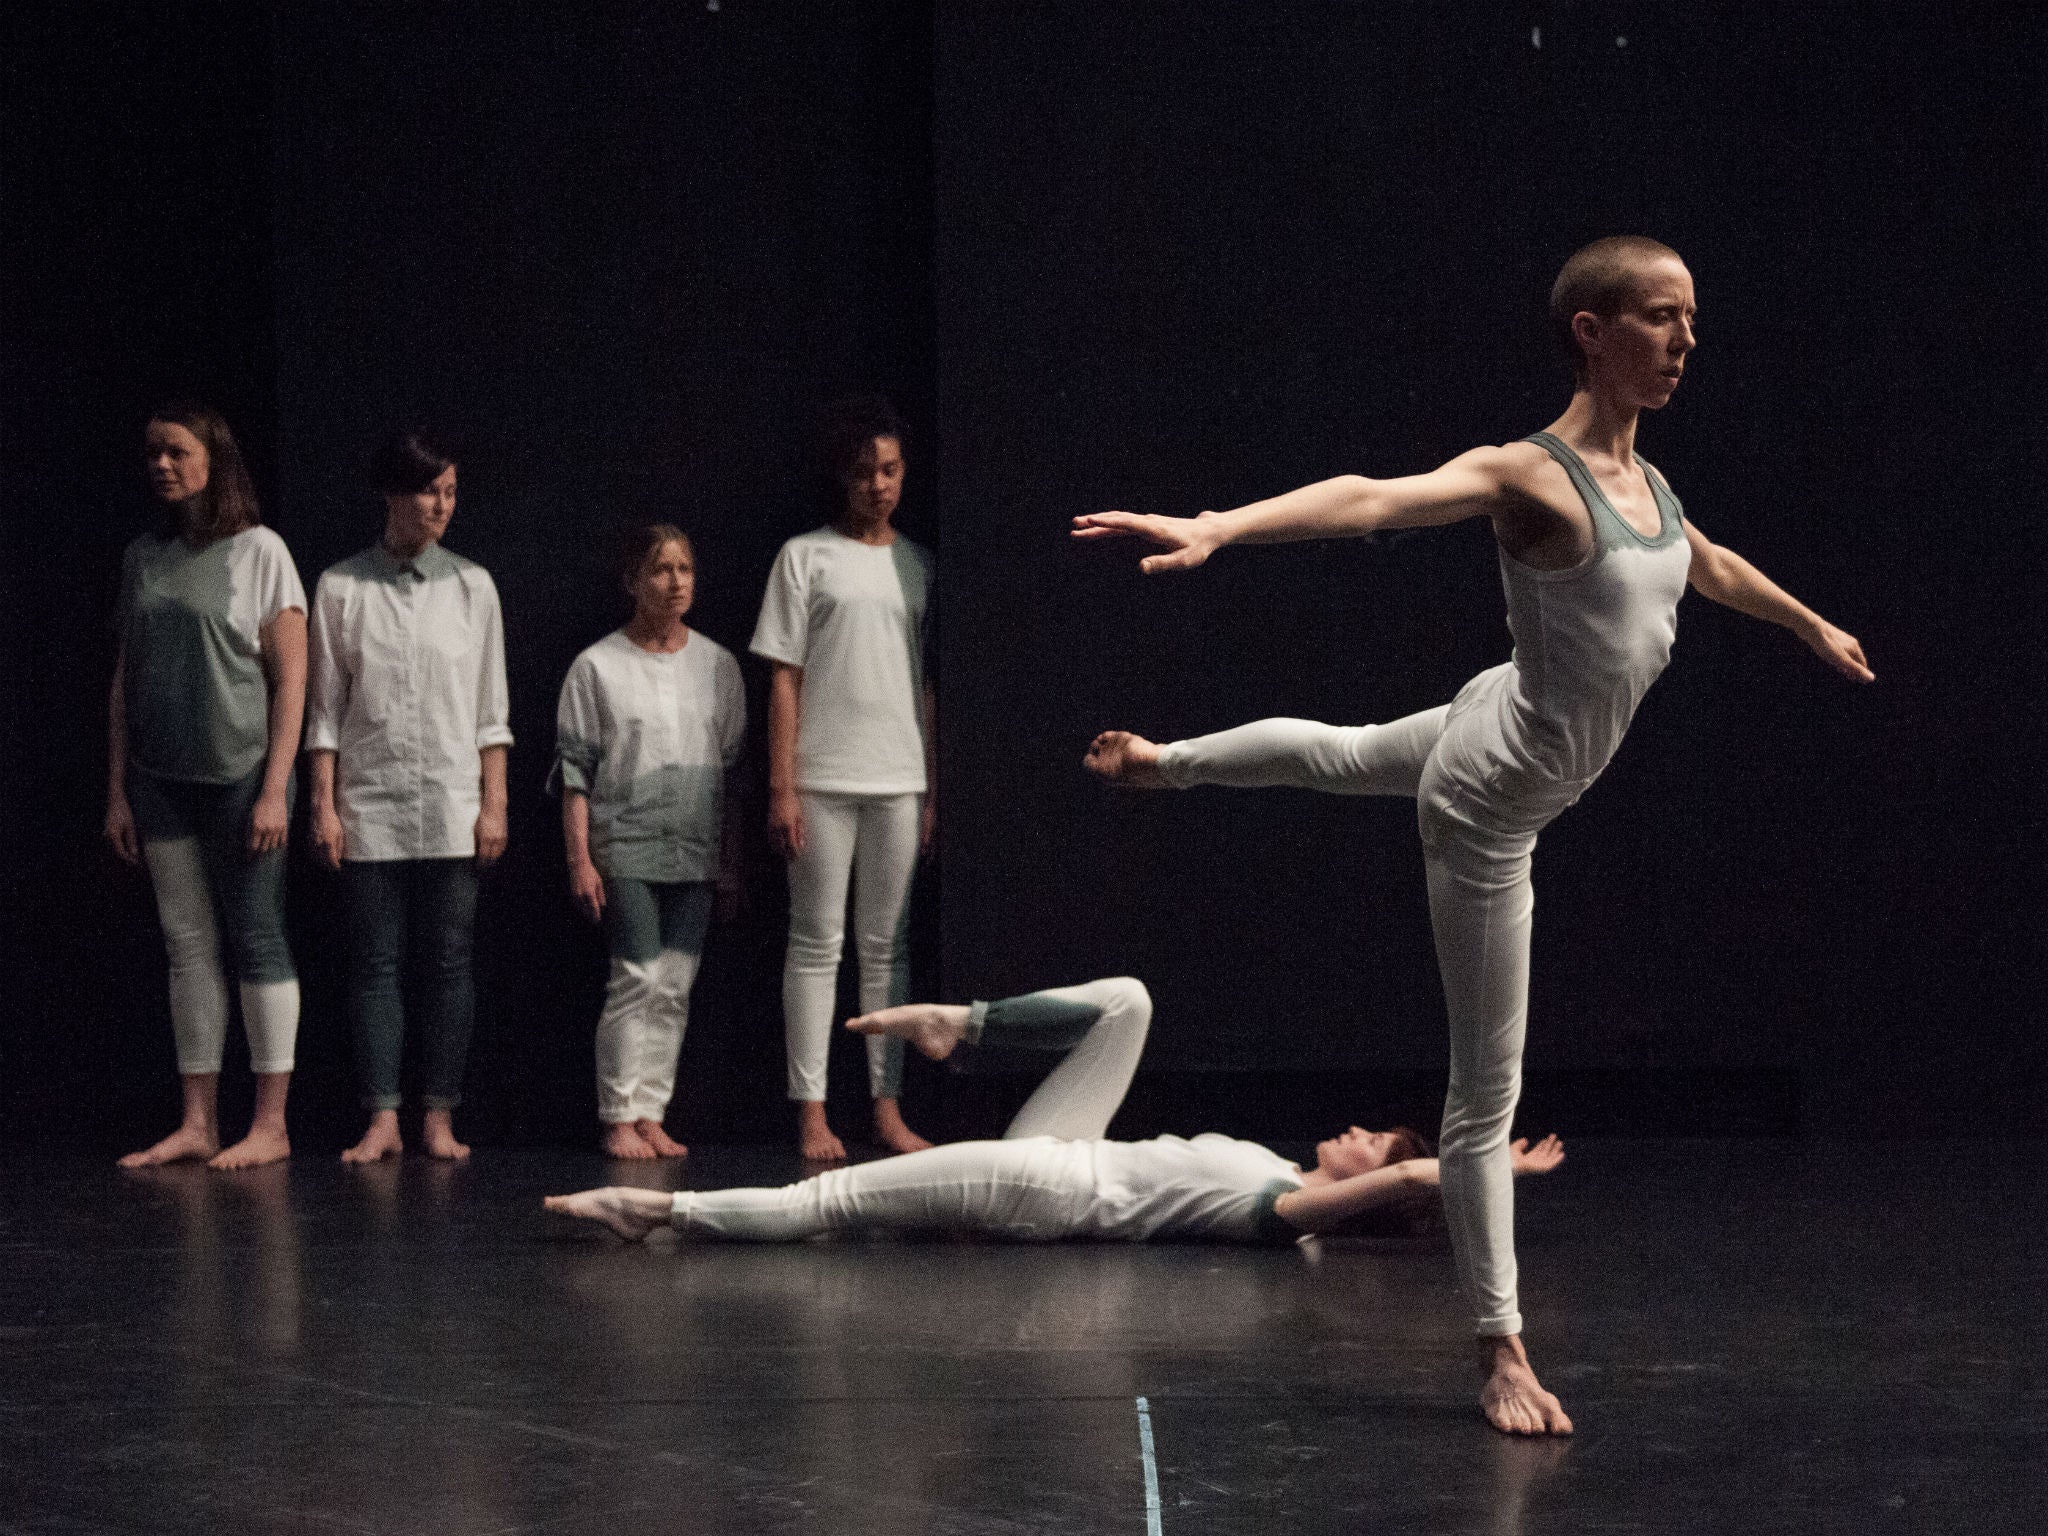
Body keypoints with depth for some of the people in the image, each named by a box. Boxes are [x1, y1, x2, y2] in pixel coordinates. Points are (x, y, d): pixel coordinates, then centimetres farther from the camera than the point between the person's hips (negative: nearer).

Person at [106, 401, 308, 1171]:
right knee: (187, 944, 6)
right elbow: (123, 682, 13)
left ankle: (270, 1124, 1)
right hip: (161, 781, 5)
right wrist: (117, 791, 8)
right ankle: (198, 1122, 9)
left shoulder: (259, 552, -3)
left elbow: (289, 679, -6)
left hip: (240, 774, -5)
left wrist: (274, 790, -12)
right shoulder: (144, 559, 10)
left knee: (255, 940, -3)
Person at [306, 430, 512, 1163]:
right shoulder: (341, 587, 3)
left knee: (448, 961, 0)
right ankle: (382, 1120, 1)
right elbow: (325, 708, 4)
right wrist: (324, 805, -1)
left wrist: (493, 805, 0)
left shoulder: (470, 585, 6)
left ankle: (439, 1117, 5)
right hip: (370, 804, 0)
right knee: (375, 961, -1)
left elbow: (491, 709, 6)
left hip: (451, 805, 1)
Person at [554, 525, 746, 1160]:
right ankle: (619, 1118, -3)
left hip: (696, 851, 4)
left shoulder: (717, 665, 10)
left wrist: (733, 862, 12)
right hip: (626, 846, -4)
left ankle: (651, 1114, 8)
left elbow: (733, 767, 14)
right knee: (638, 980, -9)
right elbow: (575, 772, 0)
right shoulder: (598, 666, 0)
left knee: (675, 988, 3)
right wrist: (579, 860, -7)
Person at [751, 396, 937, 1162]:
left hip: (898, 781, 4)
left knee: (887, 945, 6)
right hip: (822, 780, -3)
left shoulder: (917, 566, 13)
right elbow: (784, 677, -2)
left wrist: (932, 791, 10)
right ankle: (811, 1111, -1)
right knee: (817, 942, -2)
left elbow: (928, 687, 14)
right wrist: (781, 789, -8)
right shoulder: (806, 556, 2)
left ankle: (887, 1106, 9)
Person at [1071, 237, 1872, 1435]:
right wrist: (1216, 528, -56)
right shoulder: (1533, 477, -26)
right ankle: (1503, 1350, 8)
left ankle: (1163, 760, 64)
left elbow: (1710, 566, 22)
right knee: (1488, 1090, 0)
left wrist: (1813, 625, 39)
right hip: (1490, 805, -9)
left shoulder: (1643, 481, -1)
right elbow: (1370, 501, -41)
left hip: (1510, 743, 9)